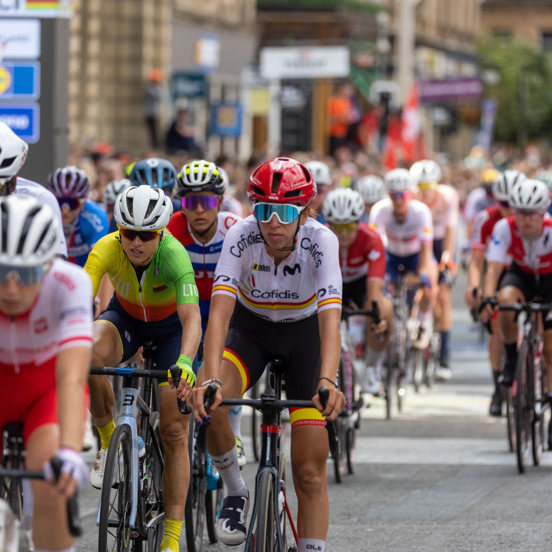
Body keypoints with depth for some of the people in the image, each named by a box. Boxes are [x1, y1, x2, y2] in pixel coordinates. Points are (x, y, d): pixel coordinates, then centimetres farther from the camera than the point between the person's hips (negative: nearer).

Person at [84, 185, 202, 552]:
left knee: (175, 432, -10)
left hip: (171, 326, -2)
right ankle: (110, 441, -11)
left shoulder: (174, 256, -36)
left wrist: (185, 362, -66)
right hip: (126, 318, 2)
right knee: (93, 352, -35)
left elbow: (192, 318, -47)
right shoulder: (107, 250, -30)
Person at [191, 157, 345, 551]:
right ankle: (236, 492, -6)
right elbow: (221, 309, -37)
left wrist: (327, 382, -57)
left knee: (310, 473, -6)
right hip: (251, 329, 1)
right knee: (206, 400, -31)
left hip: (304, 333, -1)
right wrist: (211, 379, -52)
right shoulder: (241, 237, -27)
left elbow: (330, 317, -40)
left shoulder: (321, 241, -29)